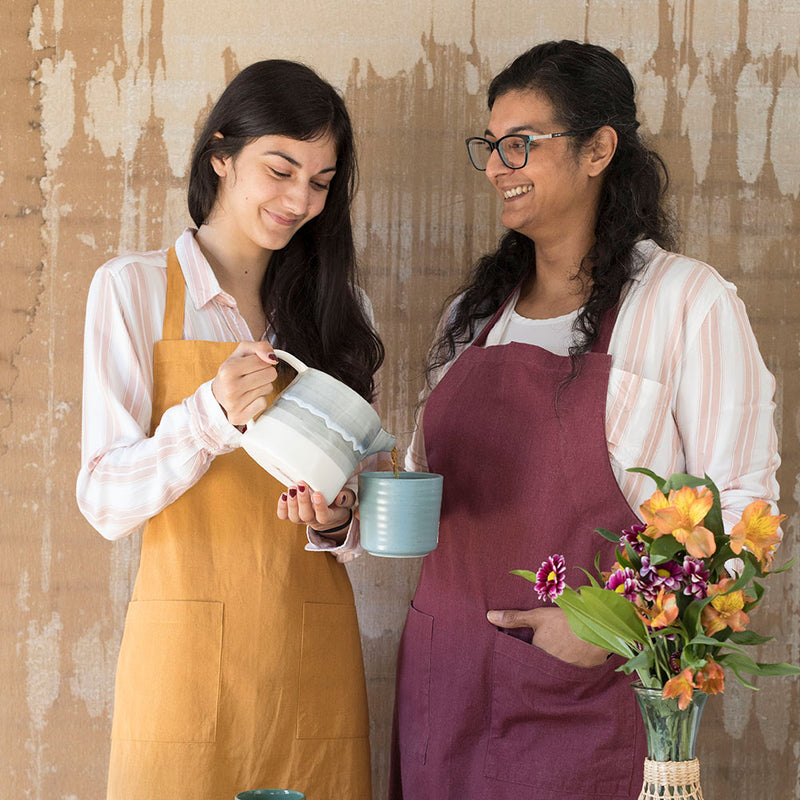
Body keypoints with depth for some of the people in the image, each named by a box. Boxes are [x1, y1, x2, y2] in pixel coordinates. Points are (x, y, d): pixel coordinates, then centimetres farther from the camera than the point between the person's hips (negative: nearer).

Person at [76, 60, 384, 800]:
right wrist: (211, 415, -22)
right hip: (189, 649, -3)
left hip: (313, 652, 3)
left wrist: (335, 522, -8)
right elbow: (106, 502, -7)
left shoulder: (338, 309, 13)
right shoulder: (135, 288, 0)